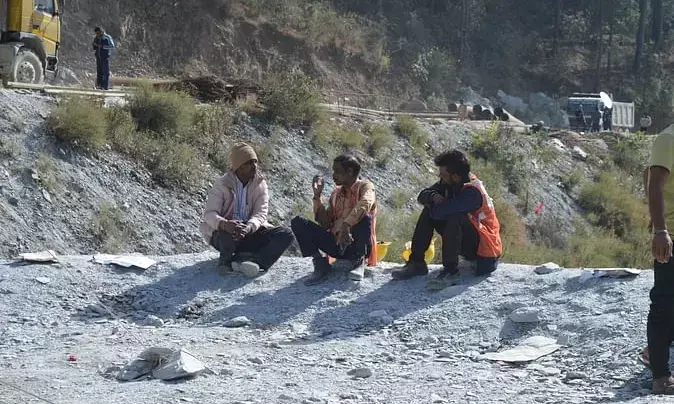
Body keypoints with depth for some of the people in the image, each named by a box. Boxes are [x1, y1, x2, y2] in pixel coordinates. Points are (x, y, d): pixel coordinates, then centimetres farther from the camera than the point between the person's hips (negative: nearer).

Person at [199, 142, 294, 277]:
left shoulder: (260, 184, 2)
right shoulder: (222, 184, -7)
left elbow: (260, 213, -9)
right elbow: (210, 213, -16)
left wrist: (249, 227, -34)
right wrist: (224, 224, -40)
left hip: (251, 232, 4)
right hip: (224, 234, -4)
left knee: (286, 235, -20)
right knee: (227, 233, -41)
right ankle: (227, 260, -7)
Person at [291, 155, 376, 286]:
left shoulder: (365, 186, 0)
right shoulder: (336, 193, 19)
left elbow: (365, 204, -25)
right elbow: (325, 224, 12)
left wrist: (347, 225, -41)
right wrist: (317, 196, 5)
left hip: (358, 245, -5)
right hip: (336, 244, 5)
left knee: (364, 218, -37)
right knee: (298, 222, -8)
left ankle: (358, 261, -13)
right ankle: (321, 264, -15)